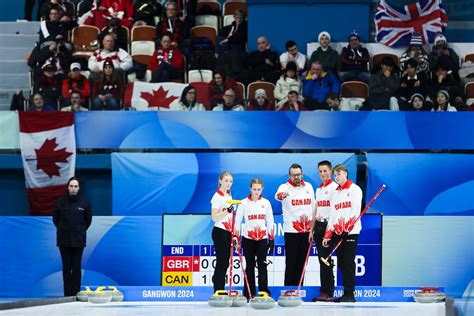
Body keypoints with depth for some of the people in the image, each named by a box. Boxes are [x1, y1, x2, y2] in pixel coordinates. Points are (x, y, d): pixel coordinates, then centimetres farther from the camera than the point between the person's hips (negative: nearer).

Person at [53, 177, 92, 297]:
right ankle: (67, 295, 6)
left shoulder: (84, 202, -4)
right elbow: (55, 219, 10)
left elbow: (88, 220, 11)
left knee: (77, 268, 2)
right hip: (64, 239, 0)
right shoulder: (60, 202, -4)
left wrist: (81, 230, 9)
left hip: (78, 240, 0)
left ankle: (76, 294, 6)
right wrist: (63, 230, 11)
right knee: (66, 268, 3)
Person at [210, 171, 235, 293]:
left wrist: (233, 233, 19)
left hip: (228, 232, 8)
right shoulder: (217, 197, -11)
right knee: (221, 261, -8)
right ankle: (218, 292, -5)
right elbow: (214, 217, -18)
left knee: (225, 262, 8)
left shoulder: (229, 195, 13)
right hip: (220, 232, -8)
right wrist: (227, 210, -31)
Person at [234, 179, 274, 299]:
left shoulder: (266, 203, 5)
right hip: (248, 238, -1)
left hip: (262, 238, 1)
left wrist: (272, 239, 5)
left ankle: (264, 291, 0)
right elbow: (237, 221, 1)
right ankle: (249, 293, 7)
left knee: (262, 264, -3)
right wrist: (236, 239, -4)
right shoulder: (244, 203, 0)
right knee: (250, 265, 3)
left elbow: (270, 222, 8)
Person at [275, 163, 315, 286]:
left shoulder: (309, 187, 10)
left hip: (307, 230, 4)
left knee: (302, 262, 10)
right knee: (291, 262, -3)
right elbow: (278, 195, -30)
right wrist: (282, 195, -55)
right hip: (291, 231, -4)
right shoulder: (285, 187, -7)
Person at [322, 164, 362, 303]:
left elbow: (356, 210, -11)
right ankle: (345, 294, 9)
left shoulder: (354, 189, -2)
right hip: (338, 233, 6)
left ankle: (350, 294, -5)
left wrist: (347, 227, -21)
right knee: (341, 263, 5)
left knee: (348, 263, -8)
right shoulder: (335, 192, 19)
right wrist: (328, 235, 10)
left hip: (351, 232, -6)